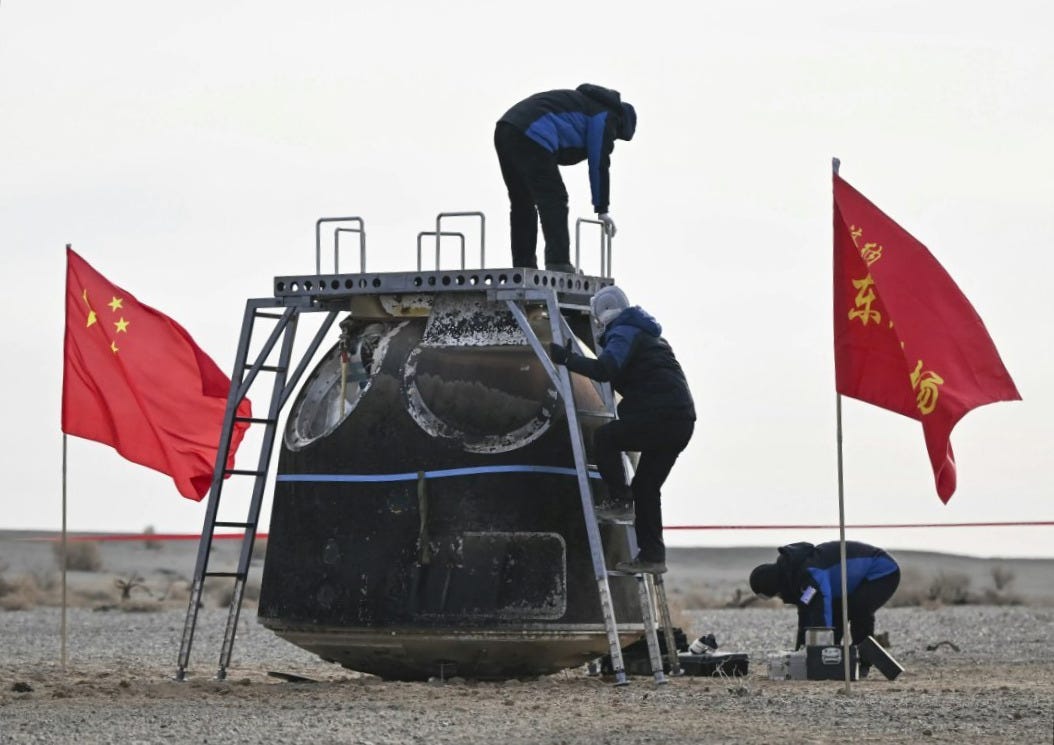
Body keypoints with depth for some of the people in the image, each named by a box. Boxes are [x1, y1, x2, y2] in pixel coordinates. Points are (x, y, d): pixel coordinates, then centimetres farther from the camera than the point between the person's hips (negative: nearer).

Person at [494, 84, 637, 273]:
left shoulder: (583, 102, 33)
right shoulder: (604, 115, 7)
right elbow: (599, 164, 3)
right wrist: (602, 209, 9)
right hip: (531, 137, -9)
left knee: (522, 203, 16)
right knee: (554, 200, -5)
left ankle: (523, 267, 16)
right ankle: (558, 263, -12)